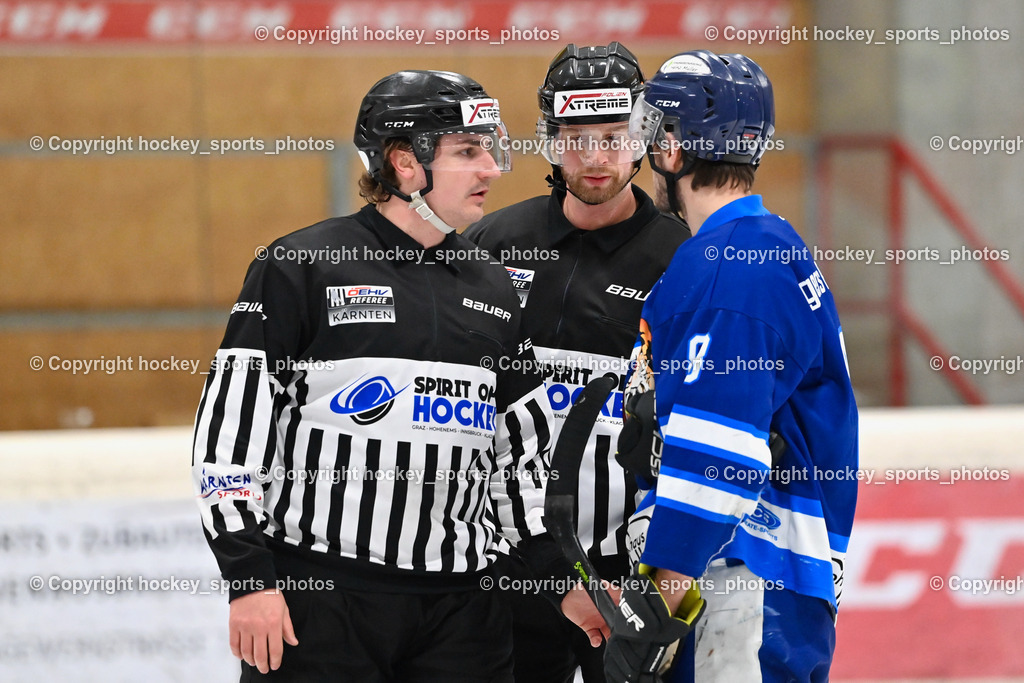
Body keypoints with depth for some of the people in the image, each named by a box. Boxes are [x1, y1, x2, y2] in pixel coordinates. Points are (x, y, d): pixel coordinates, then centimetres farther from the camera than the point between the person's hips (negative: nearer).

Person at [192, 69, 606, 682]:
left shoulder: (495, 292, 13)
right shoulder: (301, 268, -4)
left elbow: (522, 452, 19)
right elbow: (230, 426, -7)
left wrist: (565, 579, 13)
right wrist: (248, 578, -12)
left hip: (461, 608, 5)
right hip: (315, 598, -5)